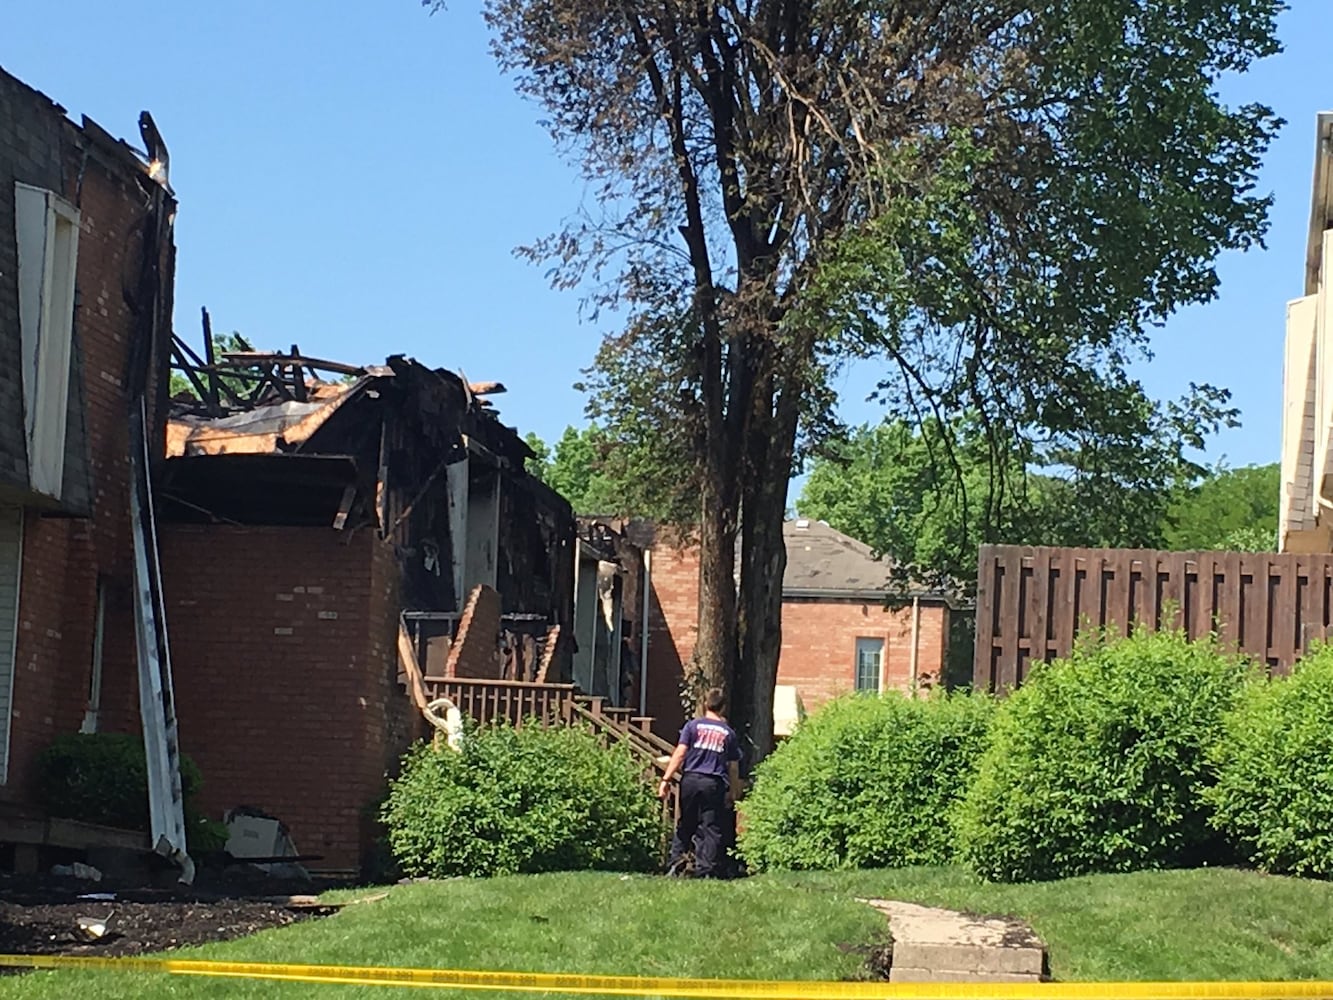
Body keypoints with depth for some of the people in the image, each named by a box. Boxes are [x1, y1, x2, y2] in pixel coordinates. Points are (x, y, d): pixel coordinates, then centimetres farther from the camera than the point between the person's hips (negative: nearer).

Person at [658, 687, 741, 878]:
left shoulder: (693, 725, 4)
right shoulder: (729, 733, 9)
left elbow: (680, 753, -4)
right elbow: (734, 767, 10)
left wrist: (666, 779, -4)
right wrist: (733, 794, 18)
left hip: (691, 779, 0)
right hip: (715, 783, 0)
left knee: (685, 824, 11)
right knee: (711, 828, 2)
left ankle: (676, 858, -2)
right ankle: (707, 869, -1)